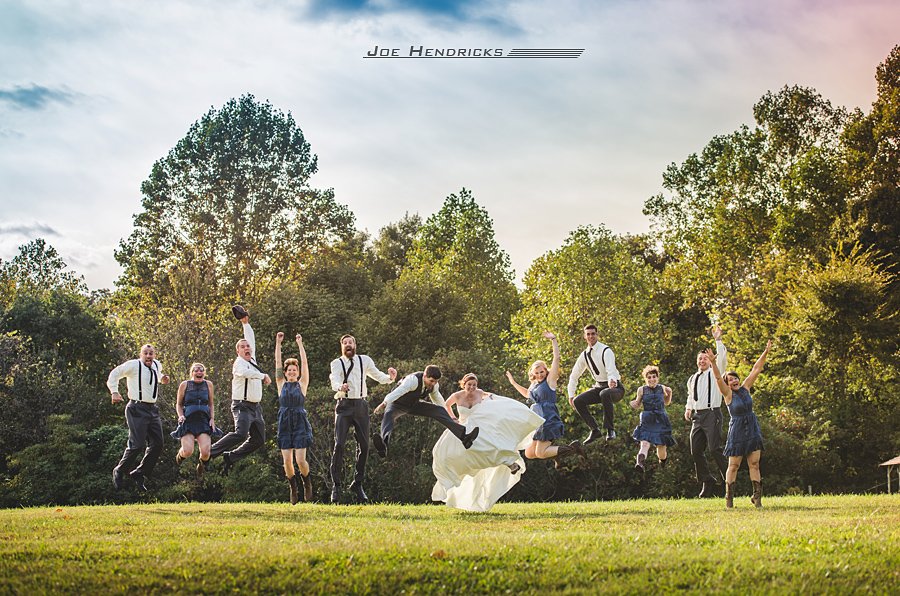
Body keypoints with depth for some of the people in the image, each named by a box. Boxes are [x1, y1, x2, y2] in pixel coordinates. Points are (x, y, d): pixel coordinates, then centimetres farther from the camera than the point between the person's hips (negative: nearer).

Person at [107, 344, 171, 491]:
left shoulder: (157, 365, 13)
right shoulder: (133, 365, -8)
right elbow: (114, 375, -4)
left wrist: (162, 379, 14)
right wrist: (114, 392, -16)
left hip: (152, 409, 8)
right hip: (137, 409, -8)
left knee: (157, 444, 2)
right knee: (137, 444, -13)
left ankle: (139, 474, 14)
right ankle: (119, 471, 8)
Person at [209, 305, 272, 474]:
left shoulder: (252, 359, 13)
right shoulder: (239, 362, -11)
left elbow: (251, 338, 27)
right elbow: (244, 372, -35)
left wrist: (246, 323, 26)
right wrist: (263, 376, -32)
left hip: (255, 406, 9)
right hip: (242, 406, -9)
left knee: (259, 439, 8)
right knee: (240, 434, -26)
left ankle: (231, 457, 17)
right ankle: (210, 452, -18)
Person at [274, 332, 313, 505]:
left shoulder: (302, 384, 5)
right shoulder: (281, 385, 9)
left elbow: (305, 363, -1)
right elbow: (277, 363, 5)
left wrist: (300, 344, -2)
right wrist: (278, 343, 1)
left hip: (300, 424, -2)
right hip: (285, 424, 2)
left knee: (300, 460, -10)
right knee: (287, 461, -2)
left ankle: (307, 484, 17)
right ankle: (293, 488, 19)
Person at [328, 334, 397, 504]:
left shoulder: (364, 360, 10)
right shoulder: (337, 363, 1)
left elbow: (378, 376, 13)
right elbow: (334, 381, -15)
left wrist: (390, 377, -9)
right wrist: (340, 387, -39)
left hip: (361, 405, 3)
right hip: (344, 406, -3)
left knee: (364, 446, 2)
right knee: (339, 445, -12)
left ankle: (358, 484, 15)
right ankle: (336, 485, -6)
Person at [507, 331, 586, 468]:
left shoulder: (550, 381, -4)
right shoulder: (533, 385, 16)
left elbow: (556, 358, -14)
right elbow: (527, 394, 40)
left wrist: (553, 340, -17)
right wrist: (513, 382, 39)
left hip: (549, 420, -9)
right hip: (539, 423, 9)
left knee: (540, 454, -14)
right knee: (529, 454, 6)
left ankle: (572, 448, -5)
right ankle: (557, 452, 15)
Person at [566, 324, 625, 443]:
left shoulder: (606, 351, -17)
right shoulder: (585, 355, 4)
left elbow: (611, 370, -33)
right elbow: (574, 375, 12)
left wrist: (612, 381, -55)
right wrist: (571, 395, 6)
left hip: (615, 388, -6)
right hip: (599, 387, 6)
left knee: (605, 394, -40)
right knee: (578, 401, -13)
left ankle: (610, 429, -27)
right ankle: (595, 430, -3)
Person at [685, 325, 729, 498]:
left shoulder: (714, 373, 3)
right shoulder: (692, 379, 20)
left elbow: (722, 358, -14)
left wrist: (718, 340, -16)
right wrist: (688, 408, 20)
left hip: (712, 414, -7)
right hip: (697, 417, 7)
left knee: (715, 449, -16)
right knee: (696, 451, 4)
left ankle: (729, 480, -9)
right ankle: (707, 482, 13)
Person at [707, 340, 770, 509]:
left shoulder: (745, 388, 5)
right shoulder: (728, 394, -7)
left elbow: (756, 369, 4)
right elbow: (718, 378, -22)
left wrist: (765, 352, 0)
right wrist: (712, 362, -36)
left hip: (752, 428, 4)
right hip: (737, 430, -4)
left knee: (754, 464, 0)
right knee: (733, 465, 0)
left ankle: (757, 496, 2)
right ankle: (729, 498, 8)